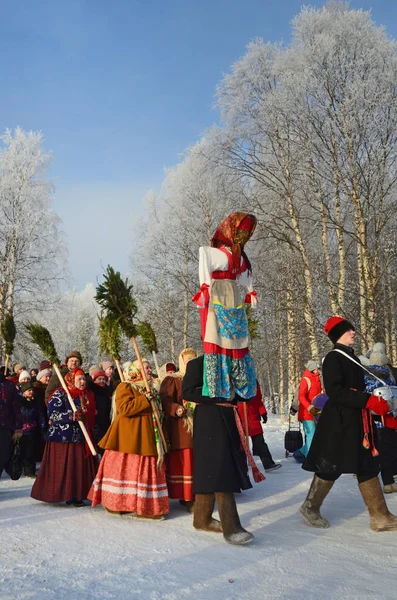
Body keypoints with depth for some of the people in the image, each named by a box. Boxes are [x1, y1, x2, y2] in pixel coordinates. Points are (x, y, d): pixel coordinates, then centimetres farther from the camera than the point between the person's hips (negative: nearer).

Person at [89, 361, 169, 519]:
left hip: (146, 437, 8)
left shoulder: (149, 390, 18)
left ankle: (144, 505, 14)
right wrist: (145, 399, -18)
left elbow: (157, 411, 28)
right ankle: (118, 504, 7)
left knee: (146, 470, 7)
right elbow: (124, 409, -21)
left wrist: (155, 400, 7)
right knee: (124, 470, -3)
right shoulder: (125, 387, -6)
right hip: (128, 437, -8)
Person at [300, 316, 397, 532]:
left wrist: (376, 403, 7)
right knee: (331, 466, -1)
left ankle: (380, 516, 15)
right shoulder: (333, 358, -12)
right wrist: (369, 401, -25)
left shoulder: (352, 358, 15)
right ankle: (310, 507, 15)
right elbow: (335, 391, -22)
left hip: (358, 421, 9)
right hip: (338, 421, -9)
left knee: (368, 466, 8)